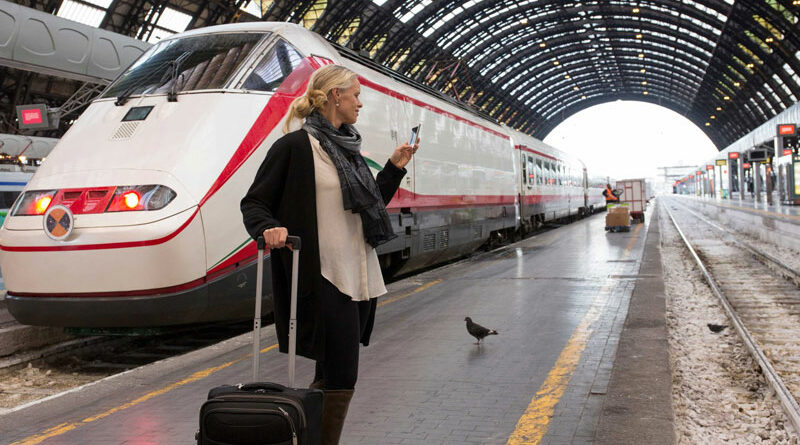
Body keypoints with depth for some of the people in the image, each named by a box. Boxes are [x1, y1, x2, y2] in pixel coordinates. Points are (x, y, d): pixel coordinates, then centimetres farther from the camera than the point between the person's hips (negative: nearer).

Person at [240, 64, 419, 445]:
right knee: (340, 380, -6)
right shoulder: (295, 146, -8)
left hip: (360, 279, 8)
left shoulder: (349, 149, 16)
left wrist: (394, 168, 17)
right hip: (325, 281, -8)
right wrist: (270, 228, -26)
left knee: (331, 378, 15)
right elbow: (253, 202, -6)